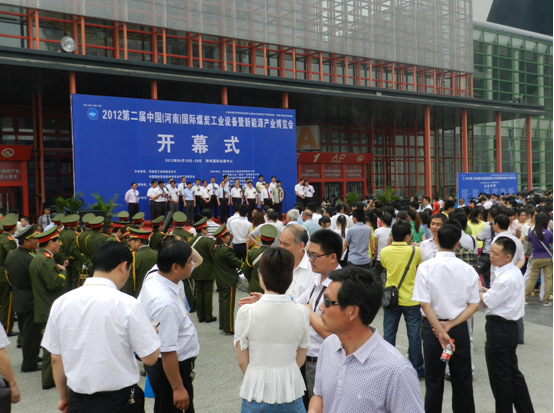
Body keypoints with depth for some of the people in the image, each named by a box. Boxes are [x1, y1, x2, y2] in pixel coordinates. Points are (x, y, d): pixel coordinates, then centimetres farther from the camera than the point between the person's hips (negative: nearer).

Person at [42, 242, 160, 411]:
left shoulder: (61, 303, -5)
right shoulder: (126, 304, -17)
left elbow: (56, 359, 4)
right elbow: (150, 357, -14)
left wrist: (64, 397, 18)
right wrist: (151, 332, 5)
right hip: (120, 399, -3)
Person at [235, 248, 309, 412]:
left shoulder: (247, 312, -15)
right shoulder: (302, 312, -10)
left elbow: (242, 361, -6)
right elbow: (300, 360, 0)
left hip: (258, 391, -1)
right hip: (291, 388, 1)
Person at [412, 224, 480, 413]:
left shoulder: (426, 267, -13)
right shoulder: (468, 269, -6)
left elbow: (425, 304, -18)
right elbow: (474, 305, -5)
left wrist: (440, 330, -15)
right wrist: (451, 325, -9)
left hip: (433, 326, -2)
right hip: (460, 328, 2)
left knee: (434, 380, 12)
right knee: (462, 380, 16)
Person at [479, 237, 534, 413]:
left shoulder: (506, 279, -25)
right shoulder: (515, 272, 6)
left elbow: (486, 303, -17)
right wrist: (485, 290, -3)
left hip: (499, 329, -10)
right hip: (510, 326, 10)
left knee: (499, 377, 5)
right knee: (512, 372, 20)